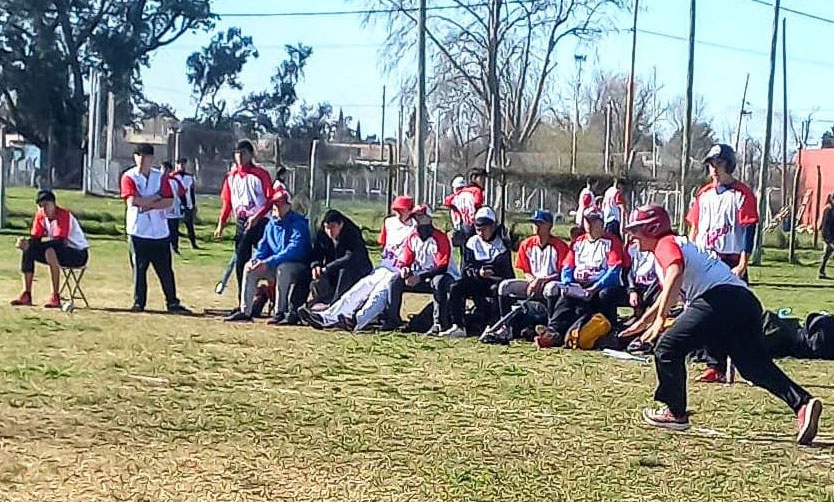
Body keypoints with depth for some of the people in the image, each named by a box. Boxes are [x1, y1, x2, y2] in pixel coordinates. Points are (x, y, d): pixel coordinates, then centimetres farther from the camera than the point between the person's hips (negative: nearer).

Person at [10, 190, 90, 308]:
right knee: (28, 250, -7)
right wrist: (26, 242, -27)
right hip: (57, 253, 8)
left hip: (79, 253, -8)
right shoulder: (40, 215, -1)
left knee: (50, 250, -35)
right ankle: (26, 295, -6)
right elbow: (35, 238, -2)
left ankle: (55, 297, -34)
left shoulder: (64, 214, -22)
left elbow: (59, 241, -31)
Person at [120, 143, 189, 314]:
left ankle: (172, 303, 10)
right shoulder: (128, 177, 0)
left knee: (165, 270, 4)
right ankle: (139, 303, 11)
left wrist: (148, 205, -13)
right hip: (138, 231, -2)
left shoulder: (161, 177, 8)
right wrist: (156, 198, -8)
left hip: (160, 231, 2)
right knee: (139, 268, 2)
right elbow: (132, 200, -15)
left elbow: (169, 202, -1)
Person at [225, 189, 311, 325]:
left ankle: (279, 312, -32)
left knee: (282, 269, -37)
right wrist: (255, 259, -12)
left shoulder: (298, 224, -14)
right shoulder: (271, 224, 10)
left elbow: (293, 250, -26)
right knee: (249, 267, -9)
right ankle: (245, 311, -8)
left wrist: (268, 262, -32)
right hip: (274, 266, 7)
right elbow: (263, 247, 12)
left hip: (298, 267, -7)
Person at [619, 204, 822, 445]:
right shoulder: (680, 244, 36)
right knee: (757, 366, 4)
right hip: (747, 301, 9)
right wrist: (643, 321, 58)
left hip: (719, 297, -9)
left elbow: (675, 273, -17)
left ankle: (676, 412, 8)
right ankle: (802, 403, -14)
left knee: (668, 347, 1)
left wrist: (660, 319, -21)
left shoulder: (666, 244, 7)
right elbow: (670, 292, 51)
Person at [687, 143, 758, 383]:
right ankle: (715, 367, 11)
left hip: (730, 262, -6)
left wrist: (742, 264, -16)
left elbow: (749, 230, -9)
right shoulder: (704, 193, 15)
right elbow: (694, 229, 17)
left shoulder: (742, 193, -4)